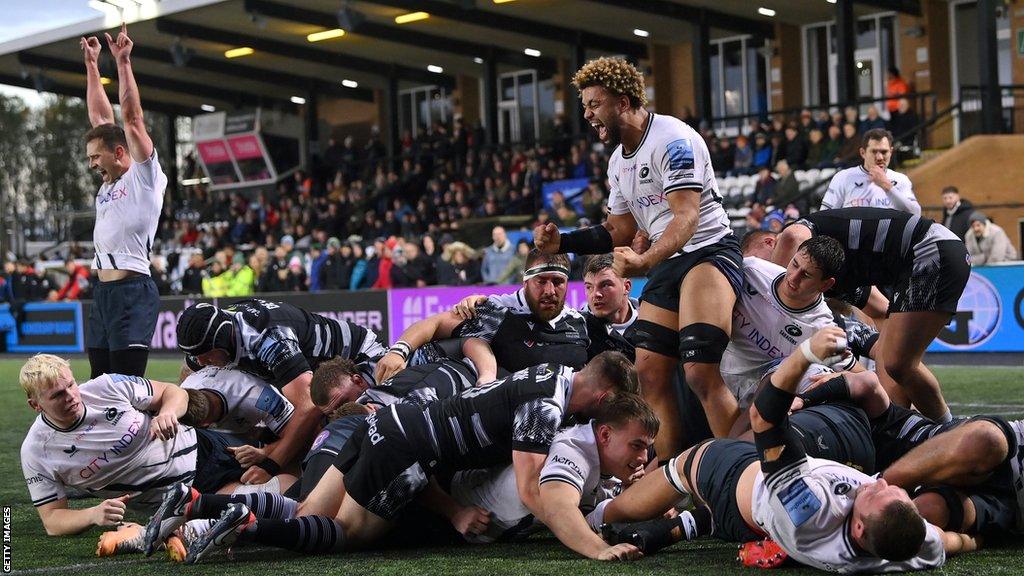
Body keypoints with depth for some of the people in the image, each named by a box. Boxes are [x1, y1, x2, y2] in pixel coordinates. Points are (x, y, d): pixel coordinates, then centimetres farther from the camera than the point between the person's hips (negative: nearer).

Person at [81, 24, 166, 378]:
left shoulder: (144, 176, -2)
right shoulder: (110, 183, 18)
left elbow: (132, 117, -9)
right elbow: (100, 117, 23)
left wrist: (122, 62, -8)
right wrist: (91, 65, 25)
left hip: (132, 292, -9)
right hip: (102, 293, 9)